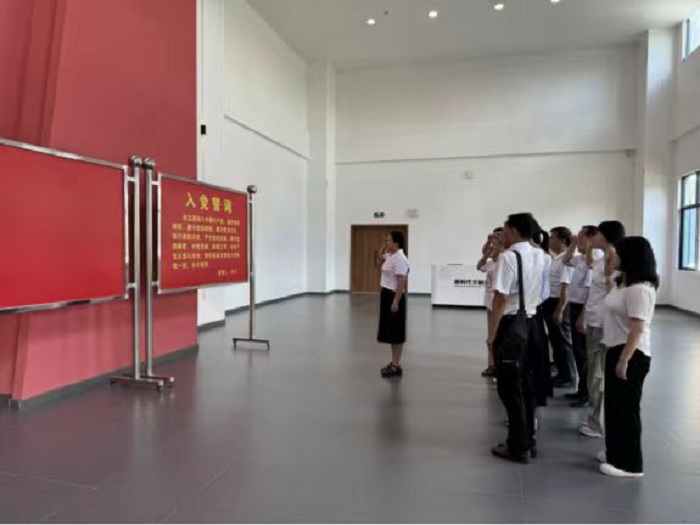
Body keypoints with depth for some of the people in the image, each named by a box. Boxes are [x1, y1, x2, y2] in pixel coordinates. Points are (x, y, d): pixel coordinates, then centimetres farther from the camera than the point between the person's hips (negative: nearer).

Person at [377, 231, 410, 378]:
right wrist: (384, 247, 15)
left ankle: (397, 366, 4)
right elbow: (380, 256, 34)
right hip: (386, 295, 10)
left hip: (395, 296, -10)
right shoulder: (390, 256, 10)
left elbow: (401, 282, -23)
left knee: (396, 332, -3)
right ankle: (393, 363, 23)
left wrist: (396, 302, -25)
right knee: (390, 331, 14)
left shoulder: (399, 258, -19)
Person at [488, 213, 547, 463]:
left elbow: (501, 297, -19)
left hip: (511, 324, -8)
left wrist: (492, 332, -13)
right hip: (530, 322, 8)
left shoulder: (508, 256, -15)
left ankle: (518, 447, 10)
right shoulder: (539, 256, 9)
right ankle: (528, 442, 26)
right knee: (526, 384, 16)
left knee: (510, 387, 2)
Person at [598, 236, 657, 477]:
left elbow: (637, 329, -24)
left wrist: (624, 361, -22)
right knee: (614, 405, 17)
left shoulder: (640, 289, -20)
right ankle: (616, 453, 31)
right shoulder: (624, 283, 12)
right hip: (617, 350, 10)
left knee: (627, 408, 1)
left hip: (632, 355, -10)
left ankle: (630, 464, 14)